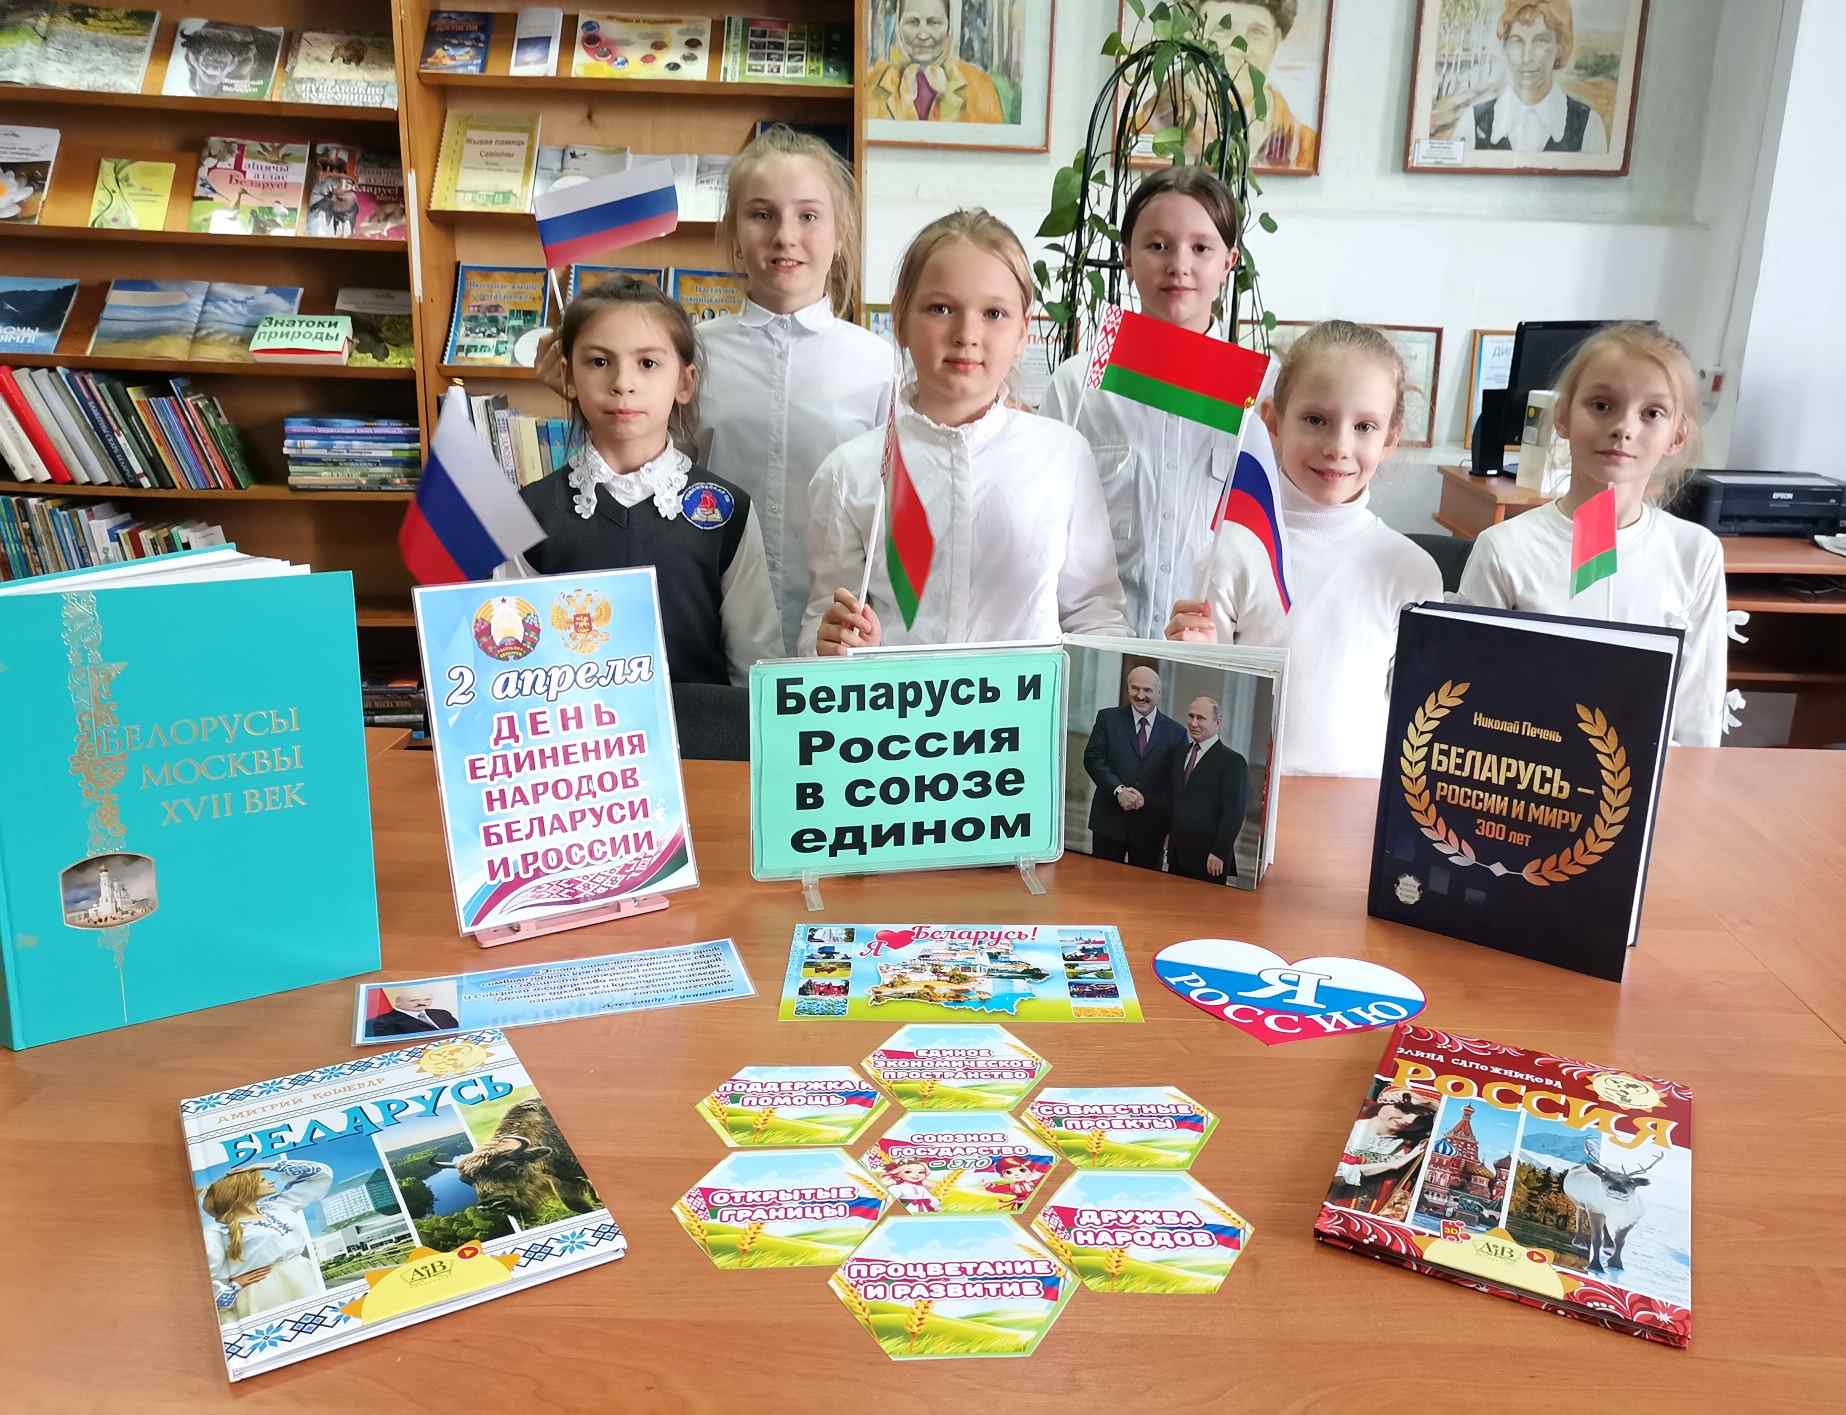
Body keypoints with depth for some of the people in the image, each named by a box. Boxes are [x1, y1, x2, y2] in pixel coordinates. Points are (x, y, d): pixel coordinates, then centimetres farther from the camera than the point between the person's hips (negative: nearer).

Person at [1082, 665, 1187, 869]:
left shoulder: (1176, 732, 4)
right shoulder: (1108, 718, 4)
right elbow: (1092, 758, -3)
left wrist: (1145, 800, -11)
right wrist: (1118, 790, -15)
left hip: (1150, 826, 0)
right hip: (1109, 820, 0)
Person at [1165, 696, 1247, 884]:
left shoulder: (1233, 762, -8)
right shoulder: (1179, 755, 14)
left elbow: (1233, 814, -12)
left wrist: (1219, 853, -16)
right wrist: (1168, 834, 11)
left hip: (1208, 857, -6)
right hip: (1176, 852, 6)